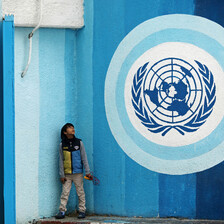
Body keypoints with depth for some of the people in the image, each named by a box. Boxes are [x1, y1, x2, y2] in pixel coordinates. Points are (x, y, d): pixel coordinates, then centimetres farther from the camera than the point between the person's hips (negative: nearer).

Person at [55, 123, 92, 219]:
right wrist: (62, 175, 1)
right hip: (67, 174, 0)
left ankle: (82, 211, 9)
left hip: (78, 173, 0)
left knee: (80, 192, 2)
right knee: (65, 192, -2)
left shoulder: (79, 143, 3)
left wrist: (88, 172, 0)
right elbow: (61, 161, 6)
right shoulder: (62, 145, 4)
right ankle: (62, 211, -1)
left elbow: (84, 158, 5)